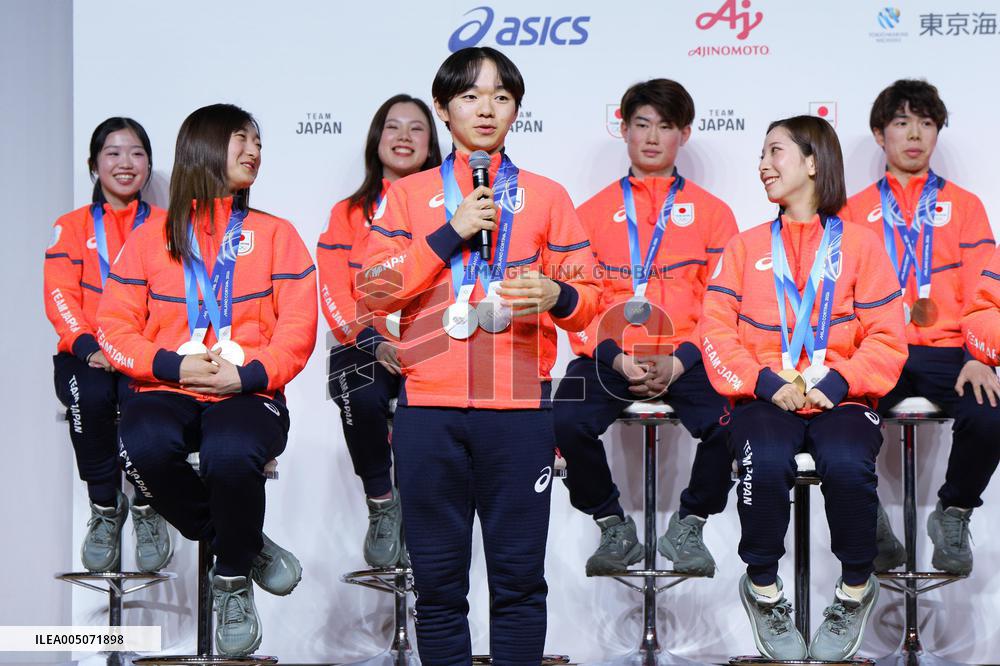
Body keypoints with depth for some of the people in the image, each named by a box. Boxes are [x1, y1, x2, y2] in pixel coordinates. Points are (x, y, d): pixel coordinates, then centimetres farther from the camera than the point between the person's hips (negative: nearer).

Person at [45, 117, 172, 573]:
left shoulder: (165, 226, 13)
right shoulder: (72, 227, 14)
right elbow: (59, 294, 1)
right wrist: (88, 346, -18)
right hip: (87, 353, 1)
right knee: (90, 397, -33)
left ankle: (146, 507, -10)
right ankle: (105, 509, -11)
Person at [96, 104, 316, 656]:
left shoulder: (274, 234, 11)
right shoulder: (151, 238, 11)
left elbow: (297, 327, 3)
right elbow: (114, 327, 5)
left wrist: (248, 374, -14)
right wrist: (172, 366, -12)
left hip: (248, 393, -1)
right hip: (167, 391, 1)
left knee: (230, 455, -35)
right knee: (146, 448, -34)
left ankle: (233, 581, -4)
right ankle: (248, 546, -7)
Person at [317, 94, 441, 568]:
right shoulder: (348, 214, 15)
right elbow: (334, 293, 3)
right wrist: (377, 342, -16)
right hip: (364, 344, 1)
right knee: (363, 398, -33)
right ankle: (381, 505, -8)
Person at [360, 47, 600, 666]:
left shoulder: (546, 196, 12)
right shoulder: (409, 194, 12)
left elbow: (588, 297, 7)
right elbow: (376, 290, 1)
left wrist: (558, 296, -16)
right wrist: (450, 234, -7)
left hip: (519, 409, 0)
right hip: (429, 408, 1)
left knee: (519, 577, 0)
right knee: (438, 581, 4)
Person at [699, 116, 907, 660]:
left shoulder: (858, 243, 11)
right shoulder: (746, 246, 16)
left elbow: (887, 337, 5)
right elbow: (717, 330, 5)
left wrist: (839, 382, -13)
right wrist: (765, 382, -11)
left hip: (839, 397, -1)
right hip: (764, 398, 1)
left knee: (847, 465, -33)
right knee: (766, 462, -32)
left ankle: (855, 589, -6)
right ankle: (763, 589, -8)